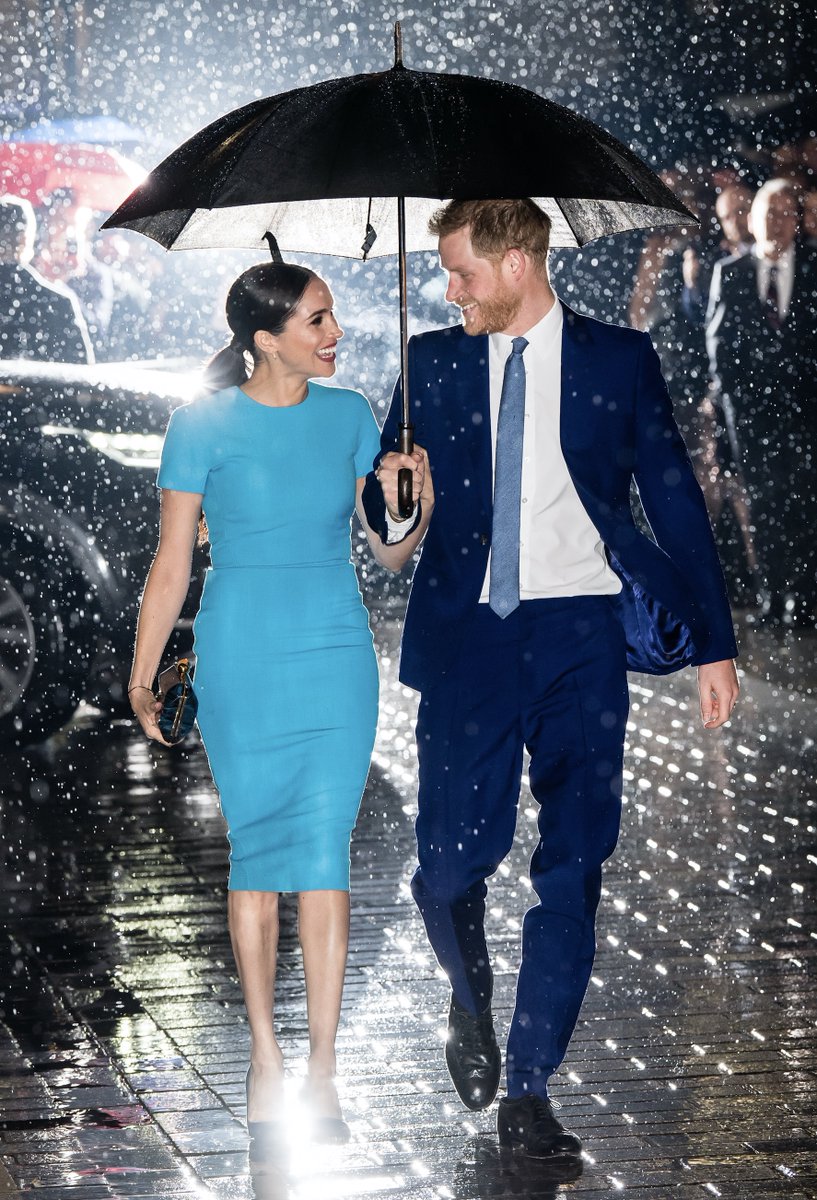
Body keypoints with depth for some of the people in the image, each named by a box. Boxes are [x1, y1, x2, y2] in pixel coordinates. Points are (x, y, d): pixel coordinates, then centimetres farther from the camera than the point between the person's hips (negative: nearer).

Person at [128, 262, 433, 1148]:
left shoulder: (349, 416, 6)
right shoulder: (203, 425, -4)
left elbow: (385, 551, 10)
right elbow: (172, 563, 0)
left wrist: (411, 505, -11)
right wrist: (141, 676, -3)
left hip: (337, 654, 2)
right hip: (241, 660, -2)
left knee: (326, 857, -2)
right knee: (256, 852, 3)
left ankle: (320, 1068, 2)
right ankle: (265, 1052, 15)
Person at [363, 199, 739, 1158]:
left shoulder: (619, 361, 6)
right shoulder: (433, 362, 11)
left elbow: (675, 502, 8)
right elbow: (392, 512, 16)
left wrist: (714, 645, 6)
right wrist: (391, 494, -10)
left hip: (580, 631, -1)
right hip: (467, 632, 1)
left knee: (573, 863, -4)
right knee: (451, 863, -5)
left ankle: (528, 1089, 4)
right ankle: (471, 1000, 28)